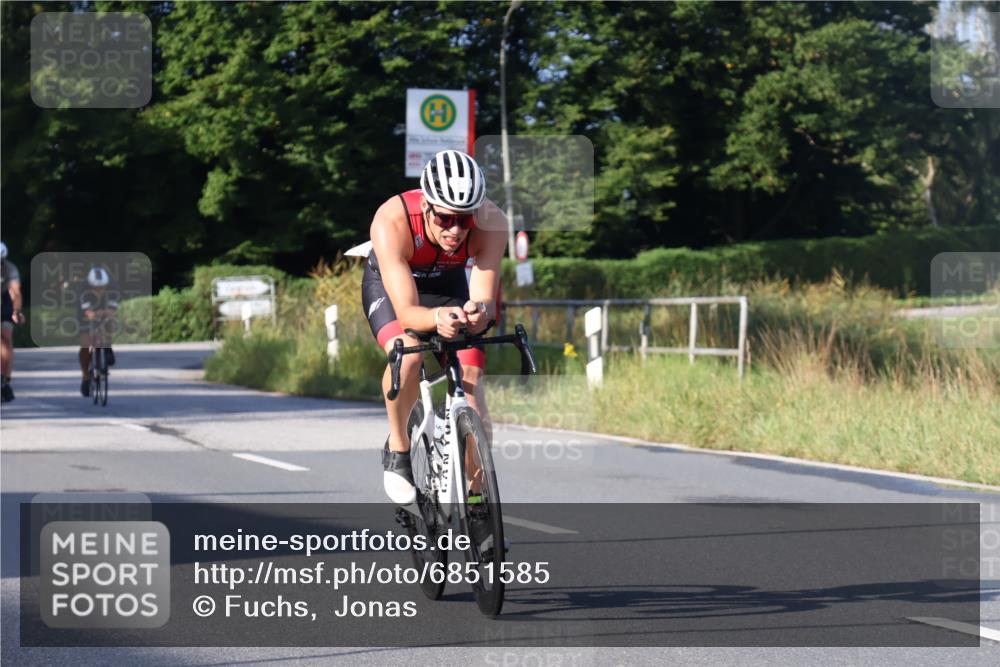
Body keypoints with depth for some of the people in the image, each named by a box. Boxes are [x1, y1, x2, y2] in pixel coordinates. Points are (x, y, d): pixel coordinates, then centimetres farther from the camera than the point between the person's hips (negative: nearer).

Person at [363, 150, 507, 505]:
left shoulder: (490, 222, -34)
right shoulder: (392, 221, -40)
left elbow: (486, 298, -35)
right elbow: (406, 311, -43)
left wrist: (479, 312, -59)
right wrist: (437, 318, -65)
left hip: (449, 285, 2)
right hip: (389, 284, -2)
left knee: (470, 381, -12)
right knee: (407, 354, -33)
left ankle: (475, 495, 4)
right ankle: (397, 448, -8)